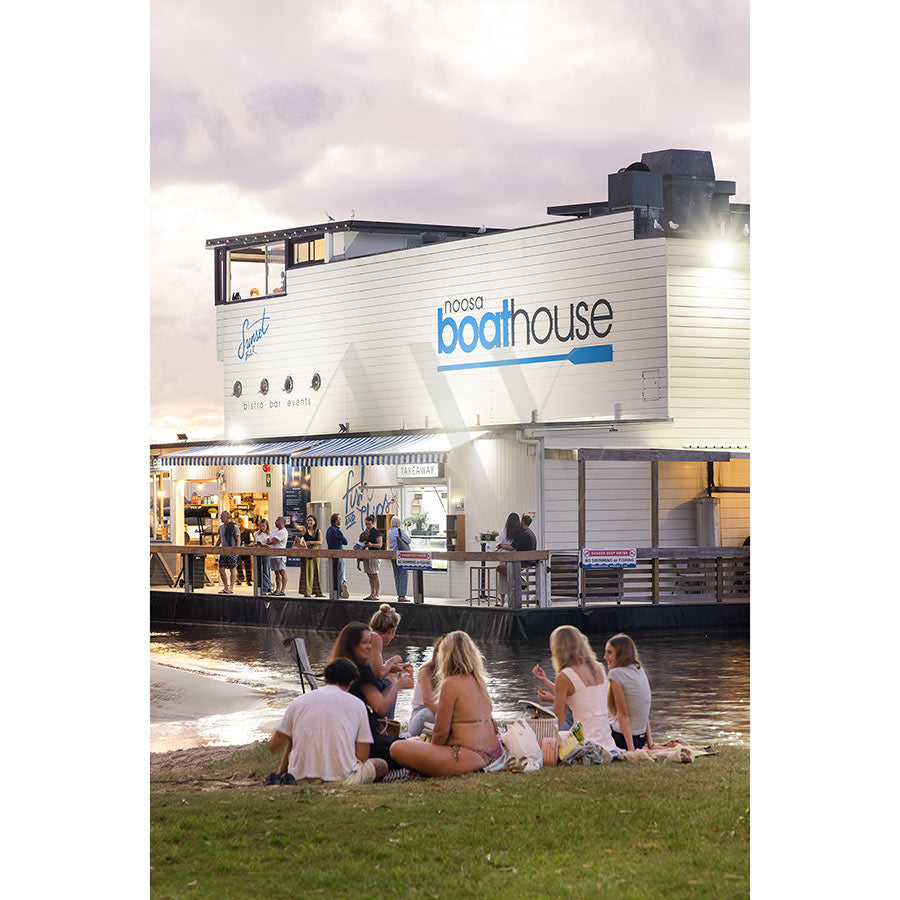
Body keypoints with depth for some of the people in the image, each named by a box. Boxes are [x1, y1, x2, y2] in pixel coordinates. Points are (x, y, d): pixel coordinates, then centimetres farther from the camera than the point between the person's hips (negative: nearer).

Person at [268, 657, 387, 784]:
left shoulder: (298, 702, 6)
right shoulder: (357, 704, 1)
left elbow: (273, 747, 10)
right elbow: (362, 756, -1)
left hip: (300, 779, 3)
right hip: (342, 779, -3)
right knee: (382, 765, 22)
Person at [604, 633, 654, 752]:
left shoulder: (616, 674, -16)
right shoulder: (639, 670, 7)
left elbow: (624, 715, -18)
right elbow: (645, 714, 8)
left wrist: (631, 750, -18)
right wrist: (650, 743, 9)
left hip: (622, 739, -8)